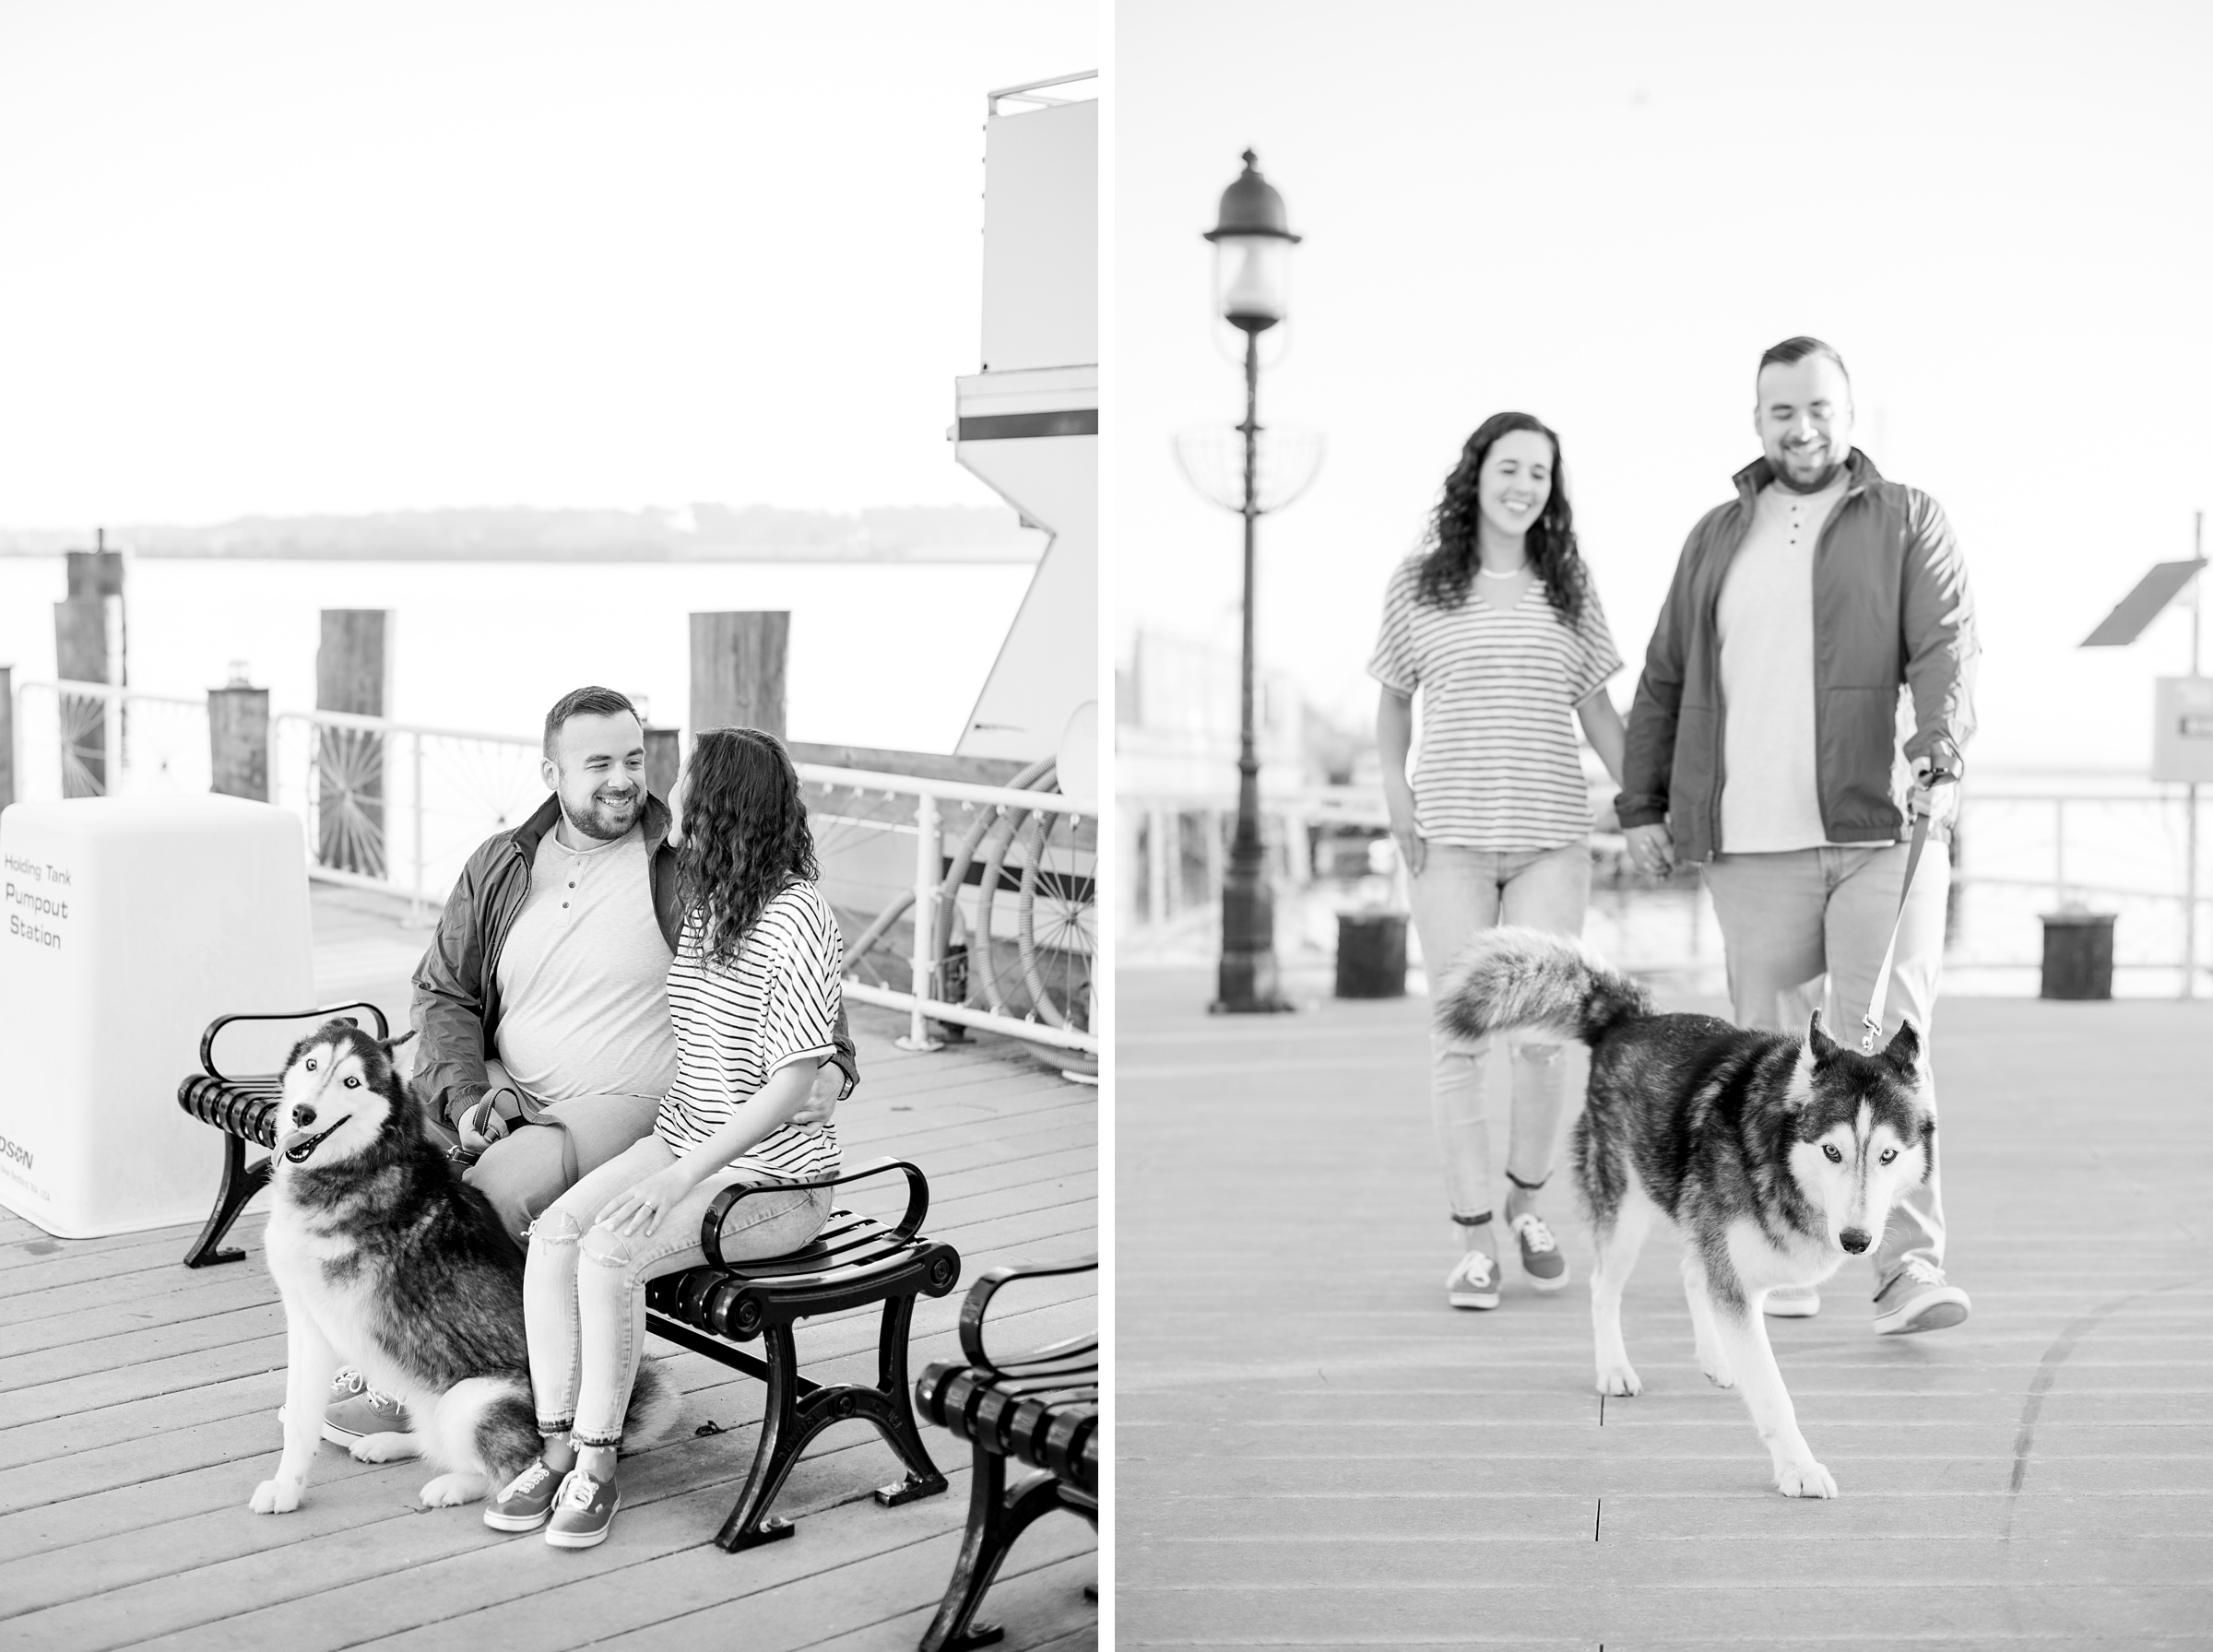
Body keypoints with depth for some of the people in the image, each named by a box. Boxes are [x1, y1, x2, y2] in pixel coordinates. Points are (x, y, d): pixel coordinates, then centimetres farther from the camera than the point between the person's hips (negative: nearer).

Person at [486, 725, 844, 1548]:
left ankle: (597, 1466, -12)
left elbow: (789, 1087, -21)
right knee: (552, 1234, -15)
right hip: (681, 1137, 8)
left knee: (608, 1254, -26)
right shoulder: (703, 900, 10)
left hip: (773, 1178, -8)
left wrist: (678, 1179, -25)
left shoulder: (796, 917, -18)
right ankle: (558, 1450, -9)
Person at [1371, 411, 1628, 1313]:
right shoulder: (1418, 583, 5)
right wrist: (1394, 783, -2)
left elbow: (1597, 710, 12)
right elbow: (1393, 696, 13)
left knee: (1545, 1028, -1)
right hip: (1451, 837, -1)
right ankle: (1474, 1238, 5)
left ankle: (1527, 1202, 22)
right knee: (1459, 1033, -1)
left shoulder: (1569, 588, 9)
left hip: (1550, 835, 1)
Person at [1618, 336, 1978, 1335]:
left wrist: (1939, 756, -25)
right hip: (1753, 850, 3)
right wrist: (1641, 805, 12)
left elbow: (1944, 650, -8)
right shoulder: (1717, 539, 17)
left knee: (1885, 1046, -10)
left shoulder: (1907, 523, 7)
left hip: (1882, 834, -3)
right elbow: (1663, 680, 20)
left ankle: (1909, 1271, -10)